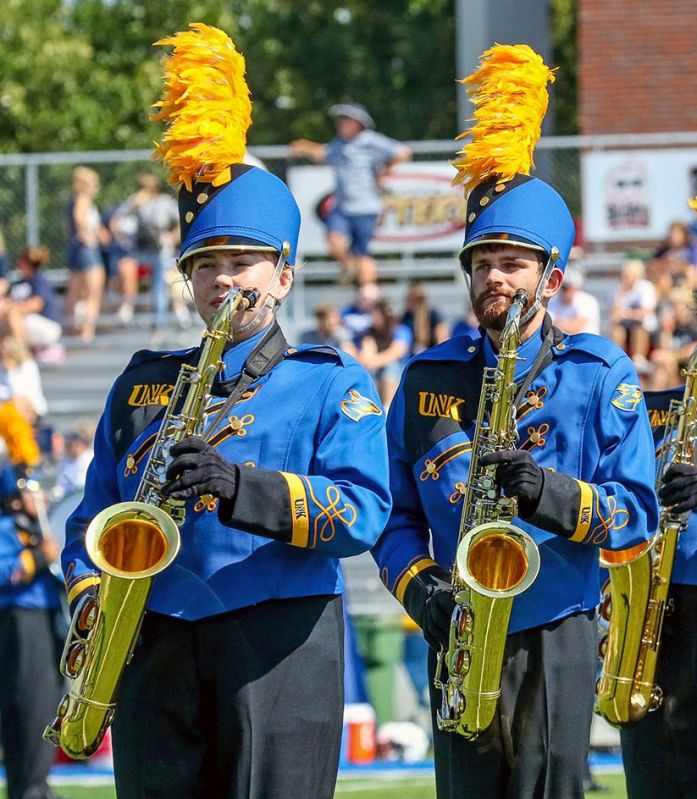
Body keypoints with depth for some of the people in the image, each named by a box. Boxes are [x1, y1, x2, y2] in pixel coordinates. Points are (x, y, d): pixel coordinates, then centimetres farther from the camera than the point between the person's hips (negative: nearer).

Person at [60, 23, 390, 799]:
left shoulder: (330, 383, 7)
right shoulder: (143, 385, 20)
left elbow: (362, 512, -8)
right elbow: (94, 518, 20)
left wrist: (245, 489, -22)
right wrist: (90, 598, -1)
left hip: (278, 644, -4)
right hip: (156, 646, 4)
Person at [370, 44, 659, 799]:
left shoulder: (599, 376, 2)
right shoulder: (428, 379, 11)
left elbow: (635, 515, -4)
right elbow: (397, 515, 13)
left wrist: (547, 491, -21)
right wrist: (419, 586, -7)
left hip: (555, 642, -3)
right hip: (458, 643, 3)